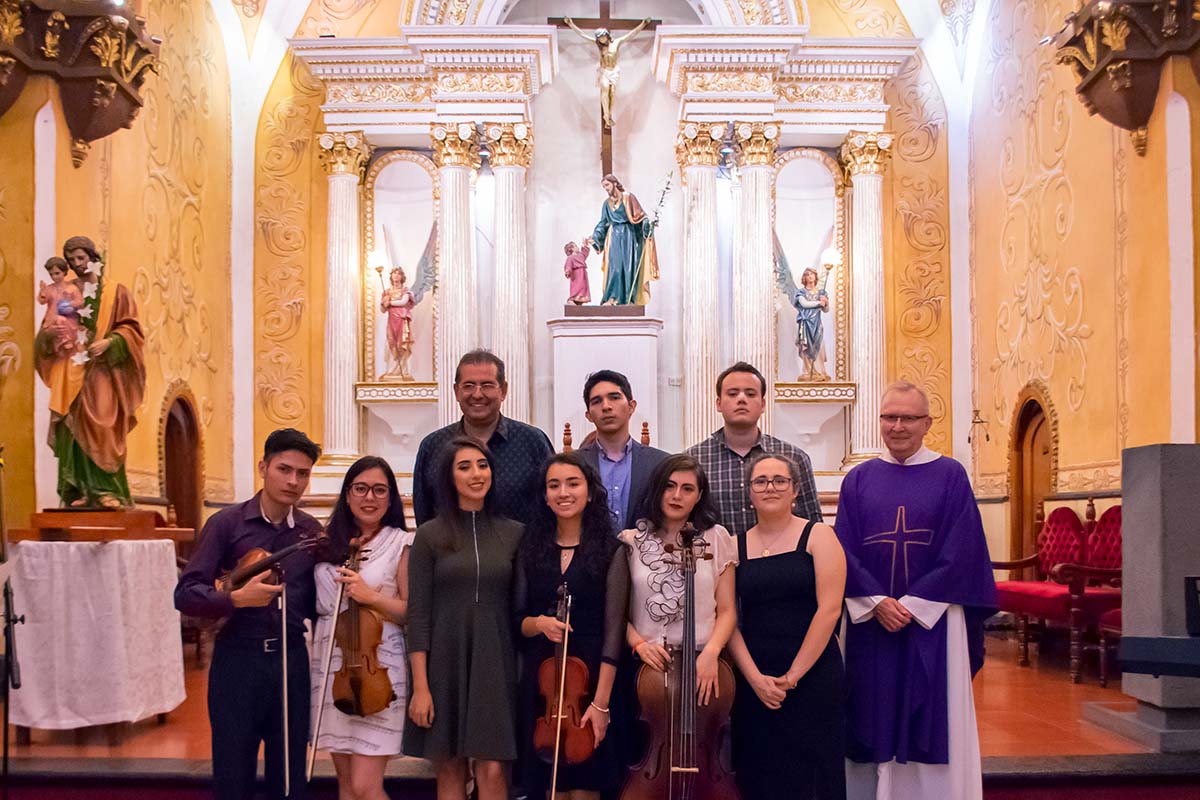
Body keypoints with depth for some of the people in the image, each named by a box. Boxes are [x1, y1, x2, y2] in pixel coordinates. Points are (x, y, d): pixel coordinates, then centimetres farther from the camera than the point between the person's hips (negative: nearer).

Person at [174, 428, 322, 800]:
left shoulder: (312, 531, 6)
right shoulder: (227, 523, -4)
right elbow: (186, 595, -10)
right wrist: (237, 599, -24)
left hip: (292, 661, 3)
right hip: (237, 660, -3)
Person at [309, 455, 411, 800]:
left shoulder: (401, 544, -4)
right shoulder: (330, 541, 9)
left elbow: (411, 611, -6)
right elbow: (319, 600, 14)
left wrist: (370, 596, -17)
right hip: (332, 664, 5)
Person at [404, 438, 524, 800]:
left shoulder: (513, 534, 5)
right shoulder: (430, 535, 0)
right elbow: (418, 613, -2)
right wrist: (420, 686, -8)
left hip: (494, 662, 1)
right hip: (445, 661, 0)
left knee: (492, 768, -6)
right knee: (450, 768, 6)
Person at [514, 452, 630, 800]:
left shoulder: (611, 552, -4)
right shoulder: (531, 551, 6)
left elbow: (613, 631, -9)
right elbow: (518, 621, 10)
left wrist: (601, 701, -16)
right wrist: (538, 623, -14)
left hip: (590, 677, -3)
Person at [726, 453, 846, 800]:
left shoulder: (818, 537, 0)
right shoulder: (736, 546, 7)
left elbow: (829, 609, -9)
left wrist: (793, 675, -13)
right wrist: (755, 678, -11)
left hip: (813, 677, -2)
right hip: (753, 682, 3)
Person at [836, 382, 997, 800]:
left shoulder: (950, 476, 1)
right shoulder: (859, 479, 7)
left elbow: (960, 553, -6)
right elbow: (845, 550, 2)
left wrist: (912, 605, -12)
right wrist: (877, 602, -12)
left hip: (932, 620, -2)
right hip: (870, 623, 2)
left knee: (933, 725, 1)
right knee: (876, 718, 5)